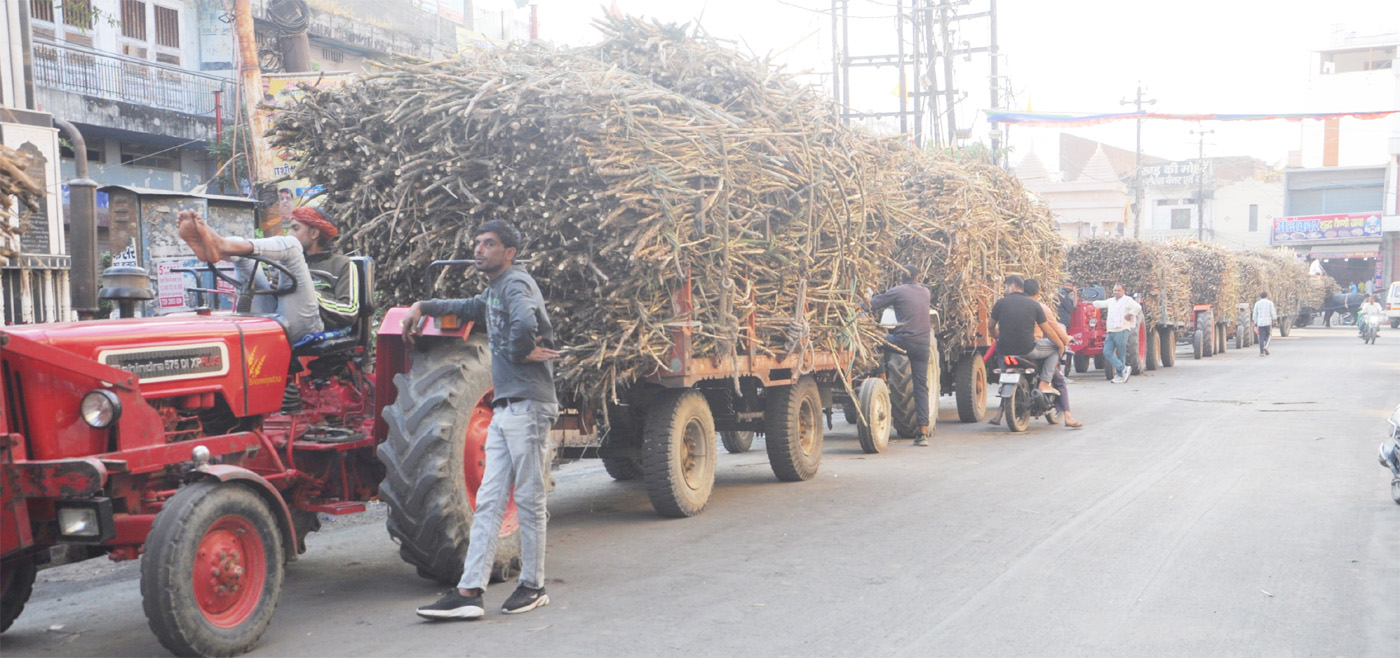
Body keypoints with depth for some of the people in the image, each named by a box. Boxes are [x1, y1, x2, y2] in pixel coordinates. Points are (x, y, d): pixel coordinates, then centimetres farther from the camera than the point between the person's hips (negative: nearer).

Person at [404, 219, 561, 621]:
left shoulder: (515, 283, -11)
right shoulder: (493, 292, 19)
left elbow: (525, 323, -32)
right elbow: (469, 308, 41)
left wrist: (519, 351, -13)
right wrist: (422, 307, 31)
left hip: (528, 406, -10)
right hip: (505, 409, 10)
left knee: (529, 500, 1)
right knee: (489, 502, 5)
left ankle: (533, 587, 13)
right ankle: (469, 593, 4)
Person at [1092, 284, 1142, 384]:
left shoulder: (1127, 300, -3)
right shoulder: (1111, 301, 21)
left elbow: (1137, 307, -19)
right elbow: (1099, 304, 31)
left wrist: (1130, 314, -12)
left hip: (1122, 331, -7)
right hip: (1111, 331, 7)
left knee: (1120, 355, -2)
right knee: (1107, 352, -5)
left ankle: (1119, 375, 3)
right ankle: (1123, 368, -5)